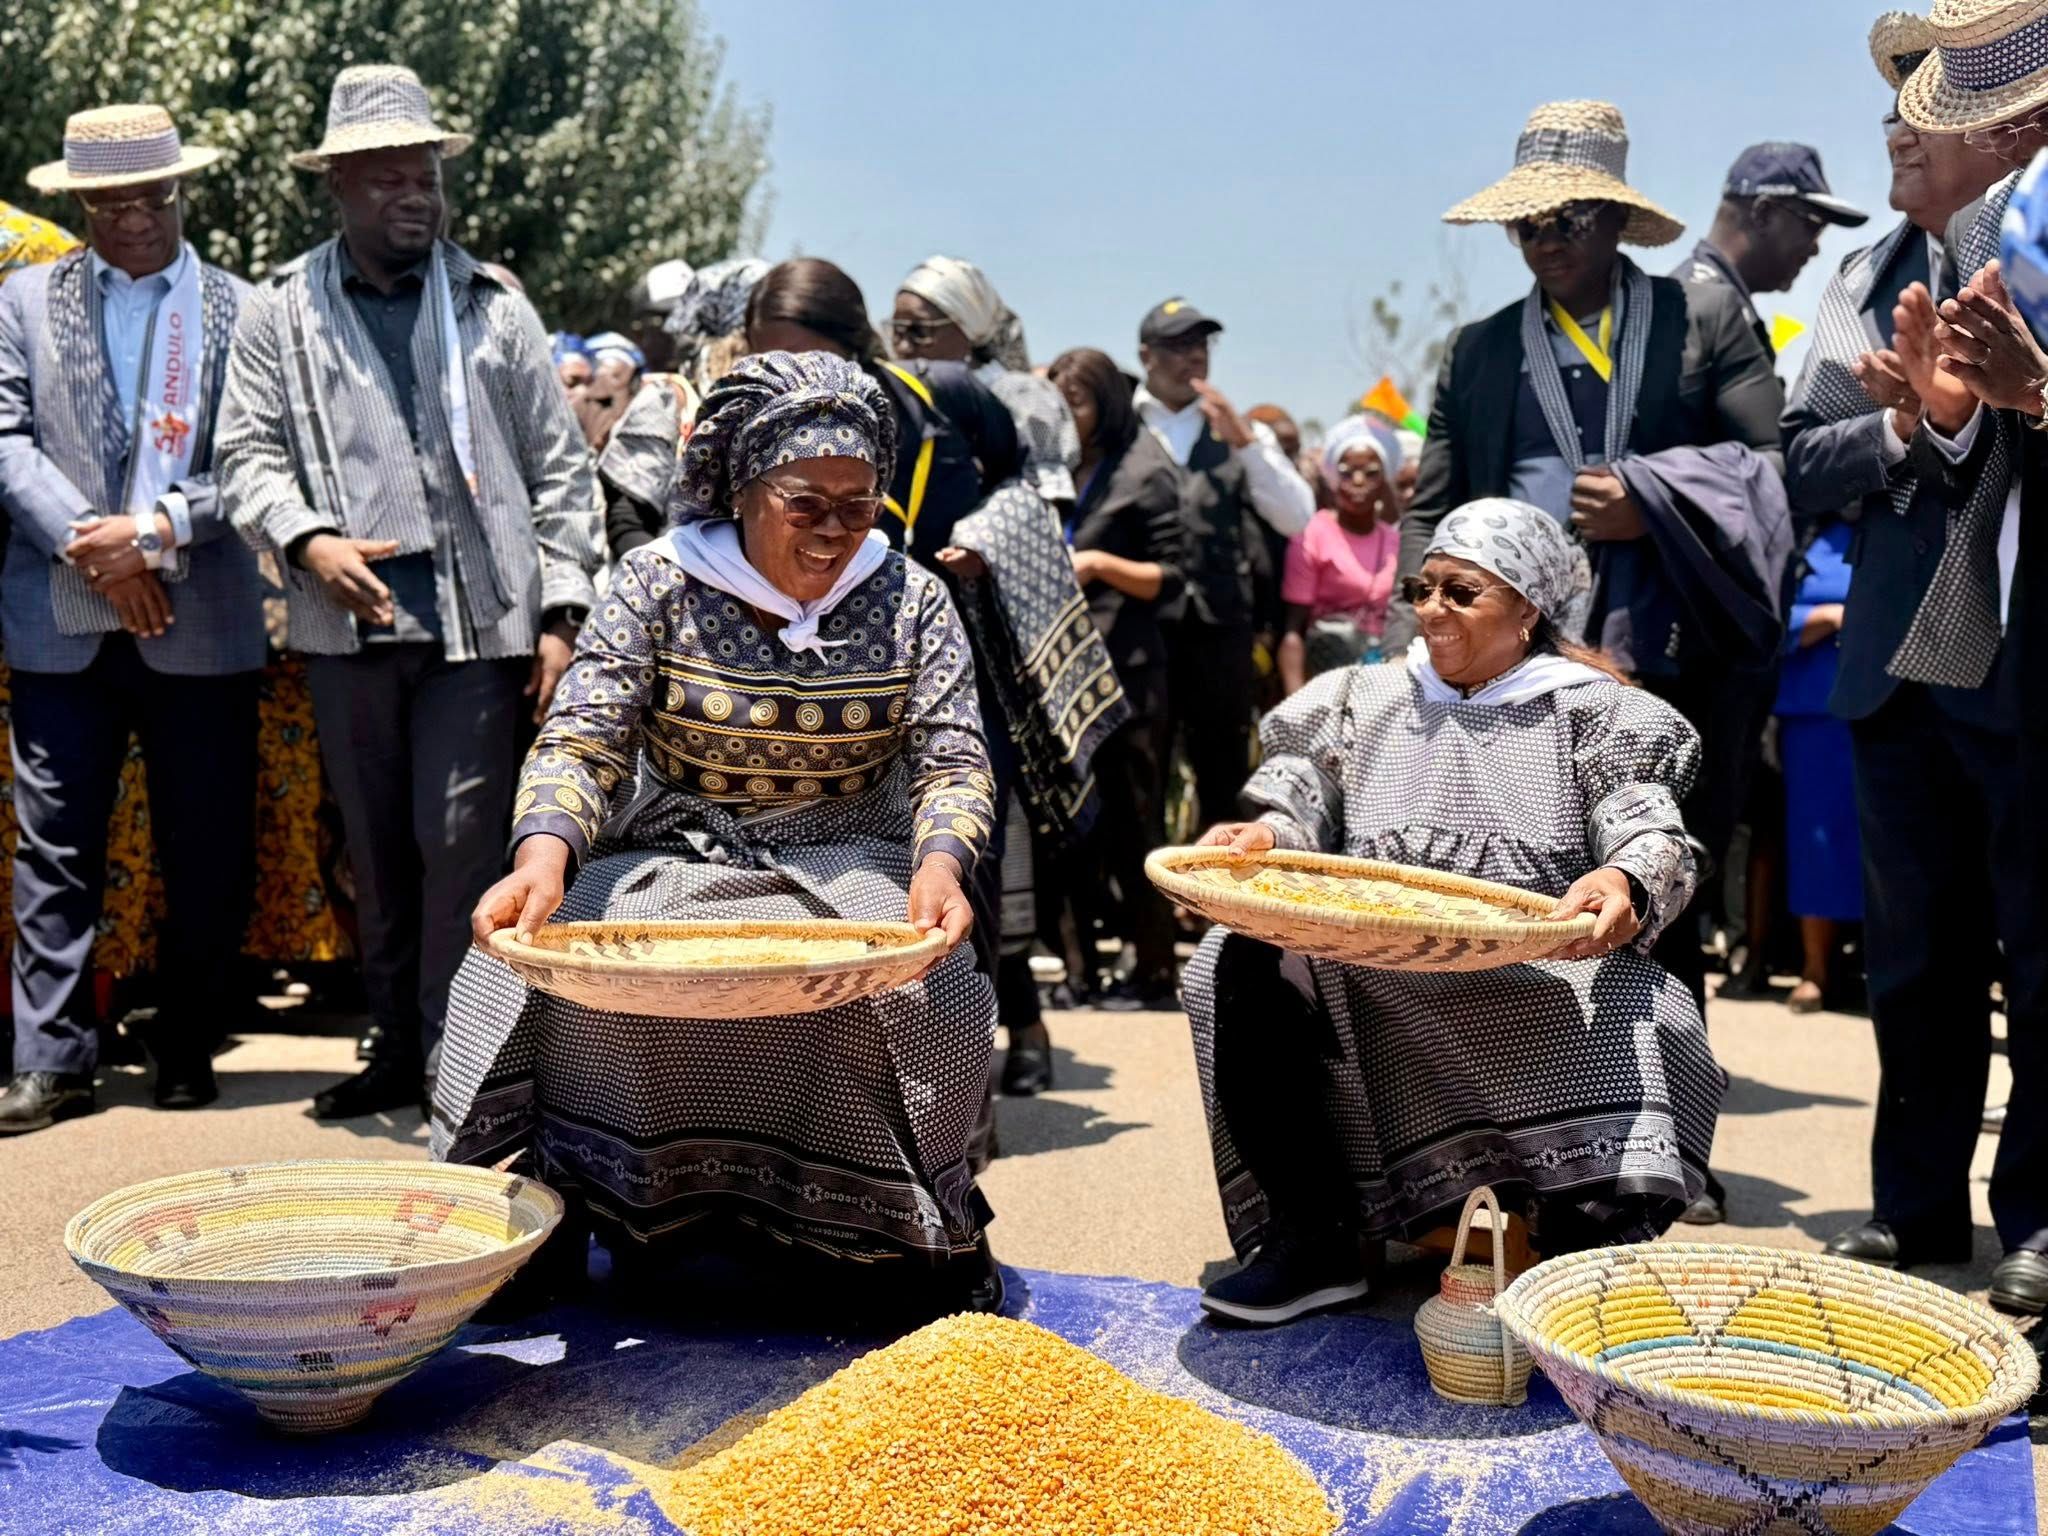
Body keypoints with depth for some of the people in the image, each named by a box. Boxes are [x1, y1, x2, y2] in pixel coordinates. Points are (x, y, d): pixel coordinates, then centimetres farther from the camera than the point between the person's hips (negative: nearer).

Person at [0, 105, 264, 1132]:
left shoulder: (243, 311, 5)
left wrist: (157, 529, -13)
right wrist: (91, 548, -10)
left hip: (202, 623, -1)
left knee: (208, 853, 4)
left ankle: (187, 1051, 17)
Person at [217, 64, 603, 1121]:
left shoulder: (495, 308, 9)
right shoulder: (279, 312, 9)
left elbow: (560, 471, 7)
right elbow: (248, 455, 7)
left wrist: (561, 612, 0)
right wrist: (308, 541, -13)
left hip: (481, 622, -2)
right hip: (350, 623, 2)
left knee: (461, 840, -7)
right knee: (375, 849, 11)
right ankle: (396, 1047, 23)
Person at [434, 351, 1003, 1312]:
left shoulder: (908, 599, 0)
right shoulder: (661, 584, -4)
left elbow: (952, 761, -6)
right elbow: (581, 742, -12)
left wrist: (939, 865, -30)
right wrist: (544, 855, -34)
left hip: (848, 869, 0)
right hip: (671, 863, 0)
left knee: (922, 987, -31)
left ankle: (930, 1230, -6)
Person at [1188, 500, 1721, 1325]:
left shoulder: (1595, 716, 9)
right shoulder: (1362, 700, 18)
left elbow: (1652, 839, -4)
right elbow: (1303, 810, 11)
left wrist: (1624, 884, -29)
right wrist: (1264, 835, -14)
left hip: (1543, 985, -2)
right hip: (1367, 982, 2)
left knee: (1640, 1022, -32)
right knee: (1246, 970, -24)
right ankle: (1313, 1239, -15)